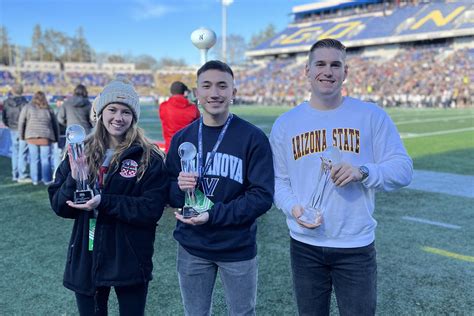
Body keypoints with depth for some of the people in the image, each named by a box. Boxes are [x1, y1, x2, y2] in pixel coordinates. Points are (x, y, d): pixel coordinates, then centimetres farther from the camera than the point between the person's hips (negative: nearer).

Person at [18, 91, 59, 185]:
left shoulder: (27, 107, 7)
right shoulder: (48, 109, 14)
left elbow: (21, 122, 3)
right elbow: (55, 125, 15)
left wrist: (21, 136, 10)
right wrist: (56, 138, 19)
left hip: (31, 137, 0)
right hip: (45, 137, 0)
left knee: (34, 158, 7)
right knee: (46, 159, 5)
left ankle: (35, 179, 10)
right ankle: (47, 180, 6)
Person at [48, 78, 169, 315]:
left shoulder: (149, 158, -9)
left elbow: (152, 210, -15)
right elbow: (59, 206, 1)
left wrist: (104, 202, -24)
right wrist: (73, 180, -19)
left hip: (129, 261, -3)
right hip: (85, 258, 3)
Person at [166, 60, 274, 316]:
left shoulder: (253, 138, -10)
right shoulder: (181, 138, 1)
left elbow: (262, 196, -14)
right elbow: (168, 193, 5)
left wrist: (213, 214, -22)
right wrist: (179, 188, -18)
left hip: (238, 249, -2)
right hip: (191, 248, 3)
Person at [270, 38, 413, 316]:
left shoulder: (372, 116, -4)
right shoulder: (285, 124, 2)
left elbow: (403, 169, -4)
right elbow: (278, 180, 4)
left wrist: (363, 172, -22)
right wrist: (292, 207, -15)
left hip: (356, 247, -2)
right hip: (304, 246, 2)